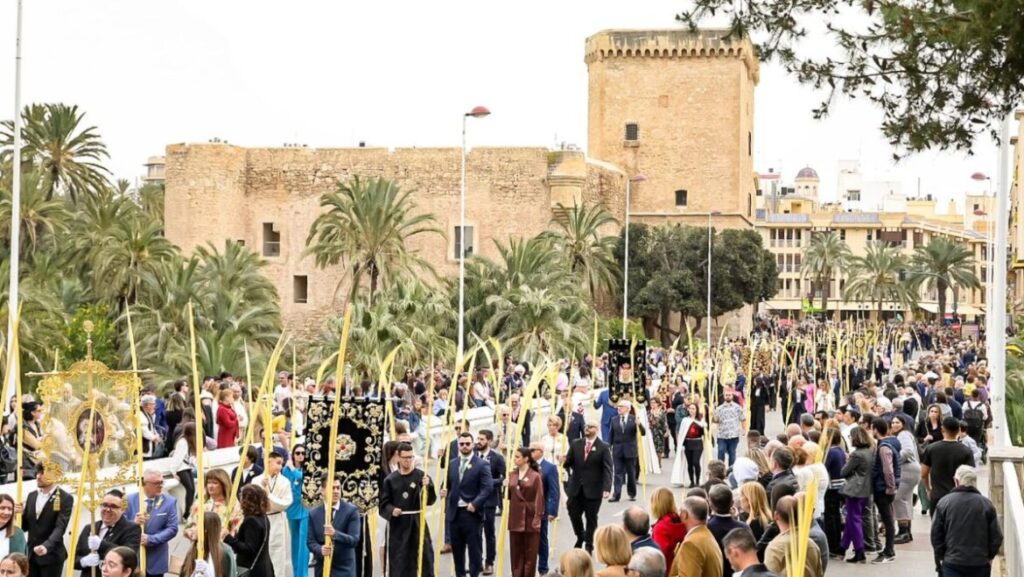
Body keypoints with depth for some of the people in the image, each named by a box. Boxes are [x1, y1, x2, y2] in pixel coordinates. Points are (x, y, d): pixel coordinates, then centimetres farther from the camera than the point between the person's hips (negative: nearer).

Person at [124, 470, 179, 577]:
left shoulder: (169, 502, -1)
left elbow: (172, 529, -6)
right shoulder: (130, 500, 1)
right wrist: (134, 523, -22)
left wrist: (151, 539, -19)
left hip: (156, 560, -1)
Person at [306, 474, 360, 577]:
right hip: (322, 568, 3)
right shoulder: (313, 513, 5)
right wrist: (320, 550, -23)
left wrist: (335, 534, -32)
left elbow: (354, 540, -13)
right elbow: (310, 541, 1)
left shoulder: (351, 511, -5)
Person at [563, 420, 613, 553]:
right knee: (574, 514, 5)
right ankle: (580, 538, 32)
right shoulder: (576, 444, 7)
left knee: (591, 518, 5)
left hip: (593, 490, -3)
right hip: (575, 488, 3)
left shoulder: (603, 447, -4)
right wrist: (563, 461, -19)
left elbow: (607, 469, -10)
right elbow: (568, 462, 7)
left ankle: (588, 545, 19)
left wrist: (607, 488, -21)